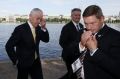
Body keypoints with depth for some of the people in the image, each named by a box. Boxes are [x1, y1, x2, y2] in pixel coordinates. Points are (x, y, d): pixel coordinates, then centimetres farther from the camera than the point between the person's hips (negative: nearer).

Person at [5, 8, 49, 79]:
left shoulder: (38, 28, 0)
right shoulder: (20, 29, -18)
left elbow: (46, 40, -2)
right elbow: (9, 46, -18)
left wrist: (43, 28, -16)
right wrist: (16, 60, -13)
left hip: (36, 61, 5)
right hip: (24, 62, -5)